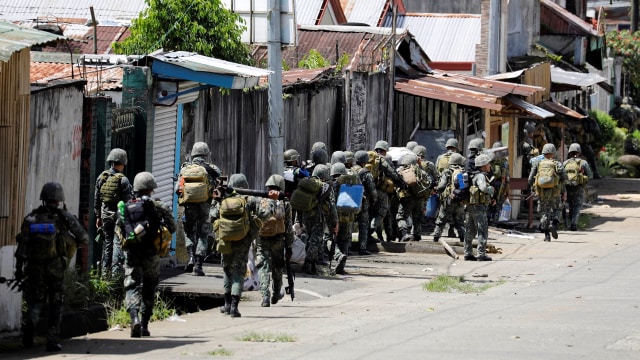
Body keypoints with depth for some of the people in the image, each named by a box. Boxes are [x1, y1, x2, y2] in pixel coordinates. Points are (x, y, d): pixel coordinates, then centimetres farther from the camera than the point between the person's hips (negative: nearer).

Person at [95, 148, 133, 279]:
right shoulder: (123, 180, -13)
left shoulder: (101, 178, 3)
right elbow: (128, 200, -13)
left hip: (105, 214, 5)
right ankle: (116, 271, -5)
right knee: (118, 243, -1)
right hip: (119, 215, -5)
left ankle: (105, 272, 15)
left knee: (107, 243, 13)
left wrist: (98, 216, 17)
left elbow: (96, 199, 9)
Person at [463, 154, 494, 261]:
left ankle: (468, 253, 15)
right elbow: (484, 188, -30)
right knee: (482, 231, -5)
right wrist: (491, 189, -10)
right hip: (479, 206, -9)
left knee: (470, 231, 12)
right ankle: (481, 254, -7)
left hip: (470, 206, 9)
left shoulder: (474, 175, 15)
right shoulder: (480, 176, -14)